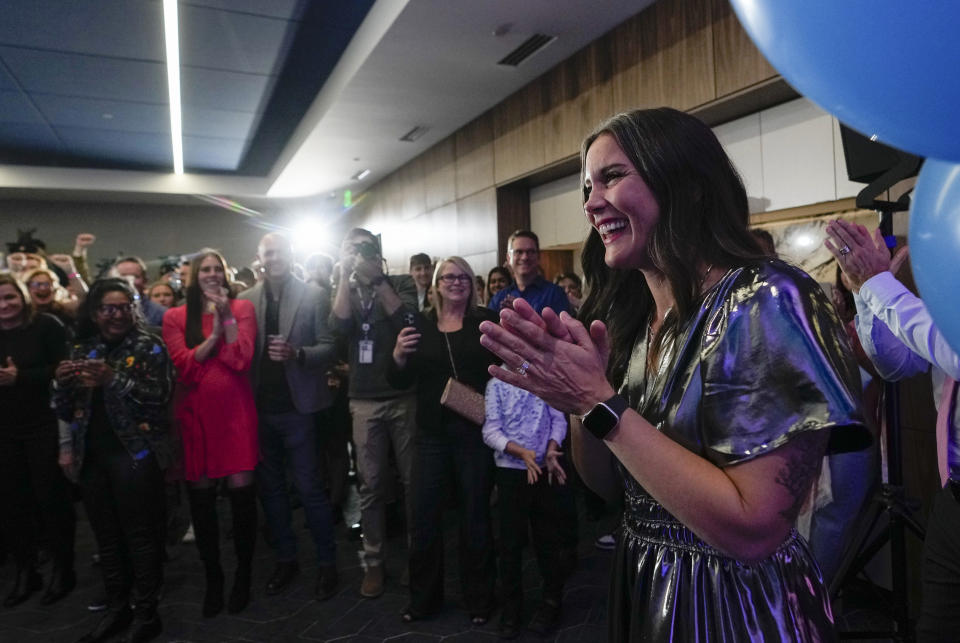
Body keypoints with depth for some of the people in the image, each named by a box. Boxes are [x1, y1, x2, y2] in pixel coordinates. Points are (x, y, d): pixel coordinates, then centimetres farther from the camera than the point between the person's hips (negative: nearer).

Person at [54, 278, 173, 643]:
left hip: (135, 454, -5)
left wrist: (113, 380, -24)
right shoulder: (82, 350, 13)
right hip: (91, 456, 5)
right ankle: (116, 608, 26)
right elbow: (66, 411, 15)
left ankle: (146, 613, 11)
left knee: (140, 535, -3)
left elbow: (159, 397, -13)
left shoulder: (149, 346, -2)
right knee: (106, 537, 12)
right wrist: (62, 382, -5)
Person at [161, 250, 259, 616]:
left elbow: (241, 360, -7)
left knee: (241, 490, -2)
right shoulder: (175, 317, 7)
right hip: (195, 413, 2)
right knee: (201, 496, 8)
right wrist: (215, 332, -12)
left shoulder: (242, 308, 5)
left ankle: (243, 575, 19)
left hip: (236, 411, -1)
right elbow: (183, 366, -5)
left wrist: (226, 316, -11)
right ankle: (212, 577, 27)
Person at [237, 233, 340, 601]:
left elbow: (329, 347, -5)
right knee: (270, 487, 14)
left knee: (309, 487, 2)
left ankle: (327, 563, 18)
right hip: (260, 408, 4)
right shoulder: (246, 300, 6)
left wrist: (297, 353, -23)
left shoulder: (313, 296, -1)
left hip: (297, 407, -3)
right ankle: (285, 558, 31)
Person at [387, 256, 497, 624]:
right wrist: (398, 355, -17)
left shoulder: (485, 321, 0)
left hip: (475, 433, -1)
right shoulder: (420, 325, 4)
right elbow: (400, 383, 1)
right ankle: (422, 598, 29)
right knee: (423, 517, 8)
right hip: (431, 435, 2)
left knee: (475, 516, 11)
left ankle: (478, 600, 30)